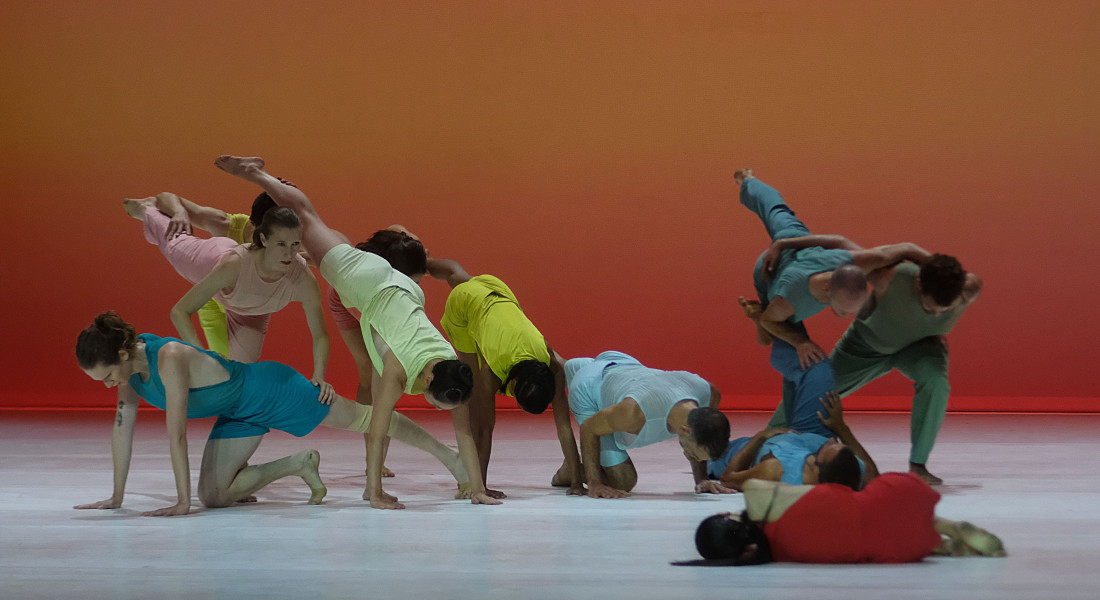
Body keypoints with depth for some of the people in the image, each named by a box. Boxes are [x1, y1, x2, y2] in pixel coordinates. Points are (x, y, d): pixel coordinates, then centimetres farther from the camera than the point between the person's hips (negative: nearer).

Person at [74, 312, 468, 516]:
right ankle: (296, 466, 14)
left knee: (369, 420, 9)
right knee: (213, 496, -3)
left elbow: (176, 433, -36)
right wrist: (117, 497, -3)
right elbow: (122, 425, -4)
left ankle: (445, 453, 28)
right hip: (239, 415, 8)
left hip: (269, 390, -8)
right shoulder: (128, 358, -13)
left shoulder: (168, 357, -37)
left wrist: (183, 502, -34)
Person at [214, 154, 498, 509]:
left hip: (404, 291, 3)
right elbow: (377, 433, -39)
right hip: (368, 284, -3)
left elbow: (464, 432, -22)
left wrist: (477, 487, -22)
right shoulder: (401, 370, -41)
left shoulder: (454, 370, -30)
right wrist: (377, 496, -40)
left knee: (380, 395, 6)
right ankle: (254, 173, 33)